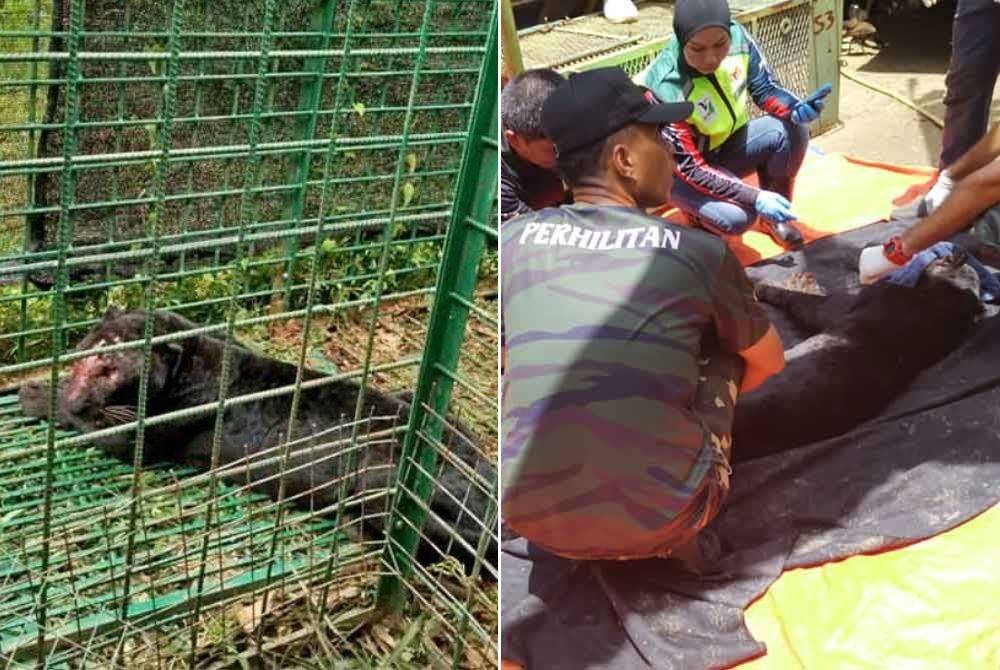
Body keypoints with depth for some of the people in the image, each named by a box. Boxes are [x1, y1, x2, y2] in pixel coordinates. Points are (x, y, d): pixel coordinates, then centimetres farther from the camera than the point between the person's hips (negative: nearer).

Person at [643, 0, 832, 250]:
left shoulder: (737, 37, -20)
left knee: (792, 130, -20)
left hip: (728, 145, 6)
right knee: (737, 217, -30)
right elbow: (690, 168, -29)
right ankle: (700, 207, 6)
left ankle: (774, 215, 2)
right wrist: (755, 197, -34)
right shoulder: (666, 90, -34)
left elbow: (764, 89, -6)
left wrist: (795, 108, -29)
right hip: (680, 170, -5)